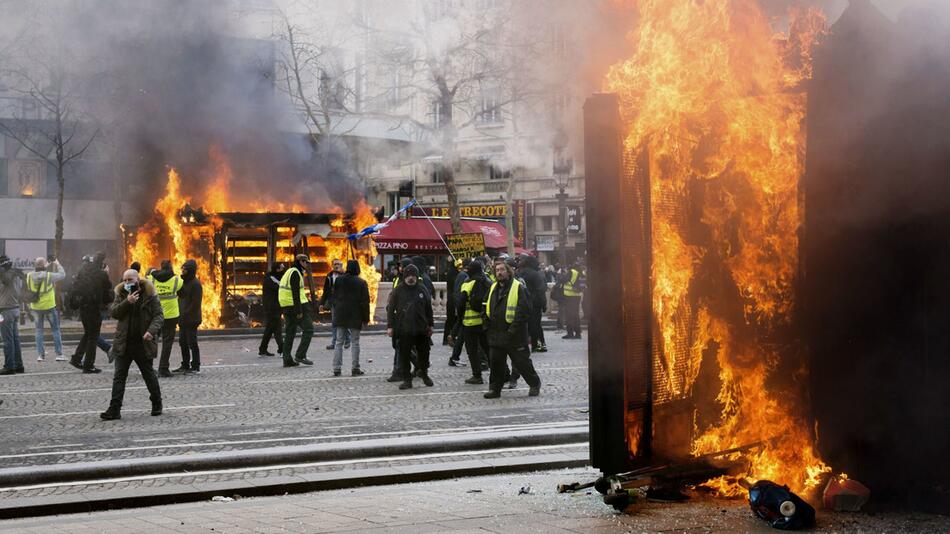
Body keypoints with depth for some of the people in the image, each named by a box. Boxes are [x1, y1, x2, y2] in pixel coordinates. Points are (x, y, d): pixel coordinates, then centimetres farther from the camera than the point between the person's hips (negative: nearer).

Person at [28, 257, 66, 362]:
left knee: (39, 330, 15)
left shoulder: (30, 276, -6)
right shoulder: (49, 276, -16)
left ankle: (40, 354, 11)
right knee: (56, 330, 7)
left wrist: (47, 267, 16)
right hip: (49, 306, -3)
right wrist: (57, 265, 11)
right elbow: (62, 275, -3)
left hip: (36, 307, 4)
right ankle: (59, 354, 5)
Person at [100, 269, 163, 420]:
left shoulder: (149, 295, -4)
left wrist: (151, 330, -24)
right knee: (119, 376, -1)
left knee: (149, 374, 11)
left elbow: (158, 315, -8)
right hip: (123, 343, 2)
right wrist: (127, 302, -20)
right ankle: (114, 409, -2)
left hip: (143, 343, -2)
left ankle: (157, 404, 29)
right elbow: (113, 312, -6)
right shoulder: (121, 294, 5)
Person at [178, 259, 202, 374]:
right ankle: (185, 365, 20)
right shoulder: (184, 282, 14)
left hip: (191, 320, -9)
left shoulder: (195, 284, -13)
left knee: (192, 343, -3)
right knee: (183, 342, 12)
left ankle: (195, 367, 3)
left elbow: (195, 303, -16)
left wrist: (186, 315, -18)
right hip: (183, 319, 9)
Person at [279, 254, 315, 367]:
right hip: (295, 306, -10)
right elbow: (295, 293, -20)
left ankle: (287, 359, 9)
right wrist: (299, 311, -22)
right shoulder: (295, 273, -12)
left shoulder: (289, 272, 20)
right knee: (308, 329, -4)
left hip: (286, 307, 10)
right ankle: (300, 355, -8)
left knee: (290, 333, 11)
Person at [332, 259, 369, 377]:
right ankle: (355, 368, 2)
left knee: (339, 342, 7)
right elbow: (365, 302, -5)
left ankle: (337, 368, 4)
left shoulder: (339, 280, 1)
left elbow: (334, 298, 7)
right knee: (355, 342, 4)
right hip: (355, 316, -2)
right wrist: (366, 318, 1)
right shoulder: (361, 282, -7)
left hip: (341, 315, 2)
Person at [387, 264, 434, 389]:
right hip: (404, 329, -2)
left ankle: (424, 374, 31)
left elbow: (428, 308, 12)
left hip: (421, 328, 2)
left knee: (424, 353, 11)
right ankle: (407, 379, 9)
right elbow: (391, 309, 0)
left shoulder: (422, 290, 6)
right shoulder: (398, 291, 0)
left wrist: (430, 325, 12)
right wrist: (390, 326, -5)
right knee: (405, 355, 0)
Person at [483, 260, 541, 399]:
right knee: (496, 362, 7)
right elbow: (487, 308, 24)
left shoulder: (518, 288, -9)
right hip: (495, 334, 6)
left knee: (521, 362, 2)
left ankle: (535, 384, 19)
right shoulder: (493, 288, 12)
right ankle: (495, 388, 16)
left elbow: (525, 310, -15)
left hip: (514, 335, -6)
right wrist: (489, 323, 10)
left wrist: (514, 328, -19)